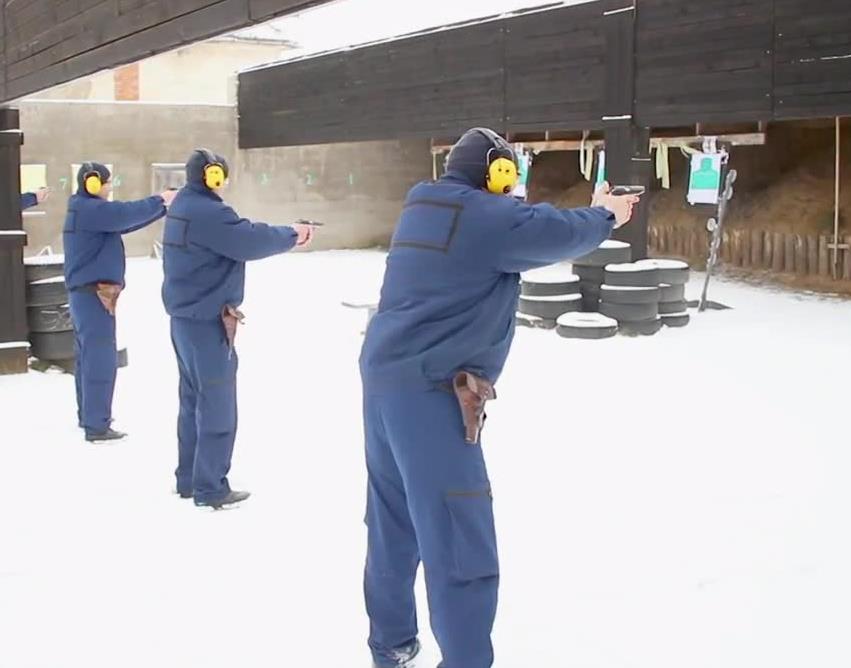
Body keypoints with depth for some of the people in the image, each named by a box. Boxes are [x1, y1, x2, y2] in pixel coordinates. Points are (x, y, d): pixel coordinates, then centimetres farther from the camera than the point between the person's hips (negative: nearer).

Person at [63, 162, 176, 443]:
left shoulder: (89, 211, 17)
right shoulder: (89, 209, -15)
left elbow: (126, 222, 20)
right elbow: (128, 213, -23)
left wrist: (165, 206, 16)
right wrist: (161, 200, -10)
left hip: (87, 292, 11)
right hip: (94, 293, -11)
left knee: (88, 356, 16)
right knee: (101, 357, -9)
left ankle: (89, 416, 25)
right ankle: (97, 426, -8)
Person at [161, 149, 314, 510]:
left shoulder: (184, 207, 14)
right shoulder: (207, 212, -19)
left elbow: (238, 235, 11)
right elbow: (249, 241, -24)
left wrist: (285, 233, 1)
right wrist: (291, 235, -8)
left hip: (186, 317, 10)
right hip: (207, 321, -10)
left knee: (194, 399, 17)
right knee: (218, 405, -2)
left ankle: (188, 479, 24)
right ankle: (210, 488, 3)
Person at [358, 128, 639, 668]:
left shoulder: (424, 208, 15)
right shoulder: (486, 216, -10)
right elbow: (557, 233, -5)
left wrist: (592, 213, 21)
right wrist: (605, 215, 16)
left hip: (385, 379, 10)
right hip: (430, 392, -10)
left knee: (394, 523, 20)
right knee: (460, 546, -5)